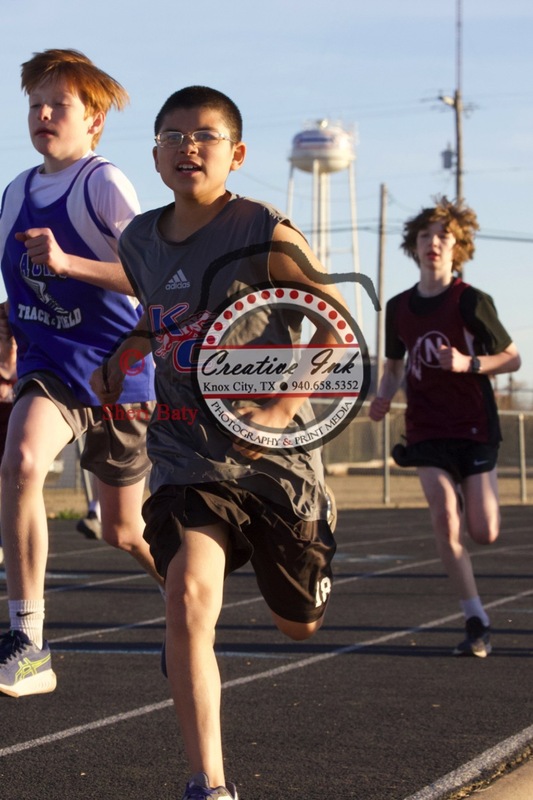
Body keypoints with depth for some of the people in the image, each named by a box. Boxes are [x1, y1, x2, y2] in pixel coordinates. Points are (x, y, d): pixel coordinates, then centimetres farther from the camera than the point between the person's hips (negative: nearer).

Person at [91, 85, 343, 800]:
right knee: (189, 595, -23)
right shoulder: (140, 243, 2)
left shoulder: (266, 235, -13)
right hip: (186, 453, 2)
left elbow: (339, 329, -11)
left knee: (298, 625, 16)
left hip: (275, 453, -2)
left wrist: (282, 407, -21)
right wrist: (119, 362, 7)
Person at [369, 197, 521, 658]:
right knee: (445, 523, -14)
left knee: (483, 534, -3)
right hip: (427, 430, 3)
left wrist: (468, 364, -20)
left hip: (474, 427, -3)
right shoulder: (399, 308, 6)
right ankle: (477, 623, -7)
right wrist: (384, 396, -1)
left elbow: (512, 359, -2)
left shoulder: (472, 302, -8)